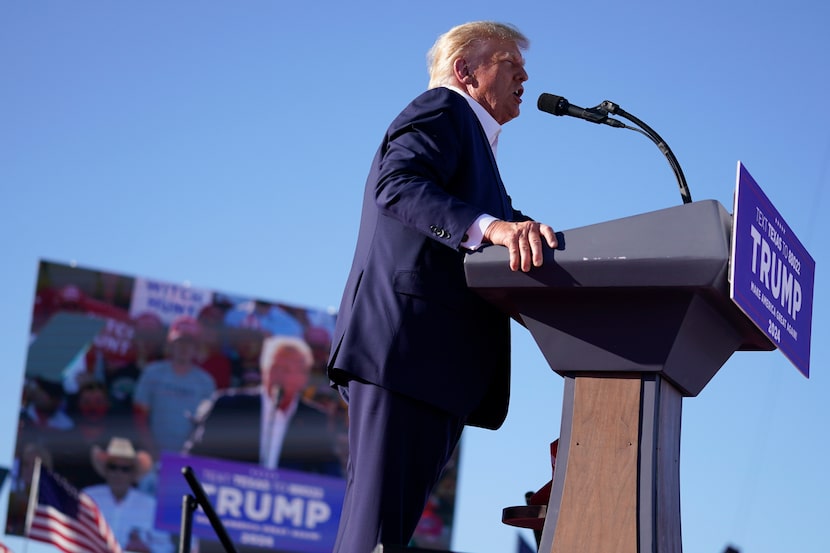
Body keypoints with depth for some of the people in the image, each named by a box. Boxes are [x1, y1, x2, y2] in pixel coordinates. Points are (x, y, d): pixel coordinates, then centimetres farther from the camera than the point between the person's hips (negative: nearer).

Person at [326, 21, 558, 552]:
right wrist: (490, 226, -32)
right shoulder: (441, 110, 3)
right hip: (407, 341, -10)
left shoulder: (472, 142, 33)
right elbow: (397, 183, -18)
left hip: (441, 365, 10)